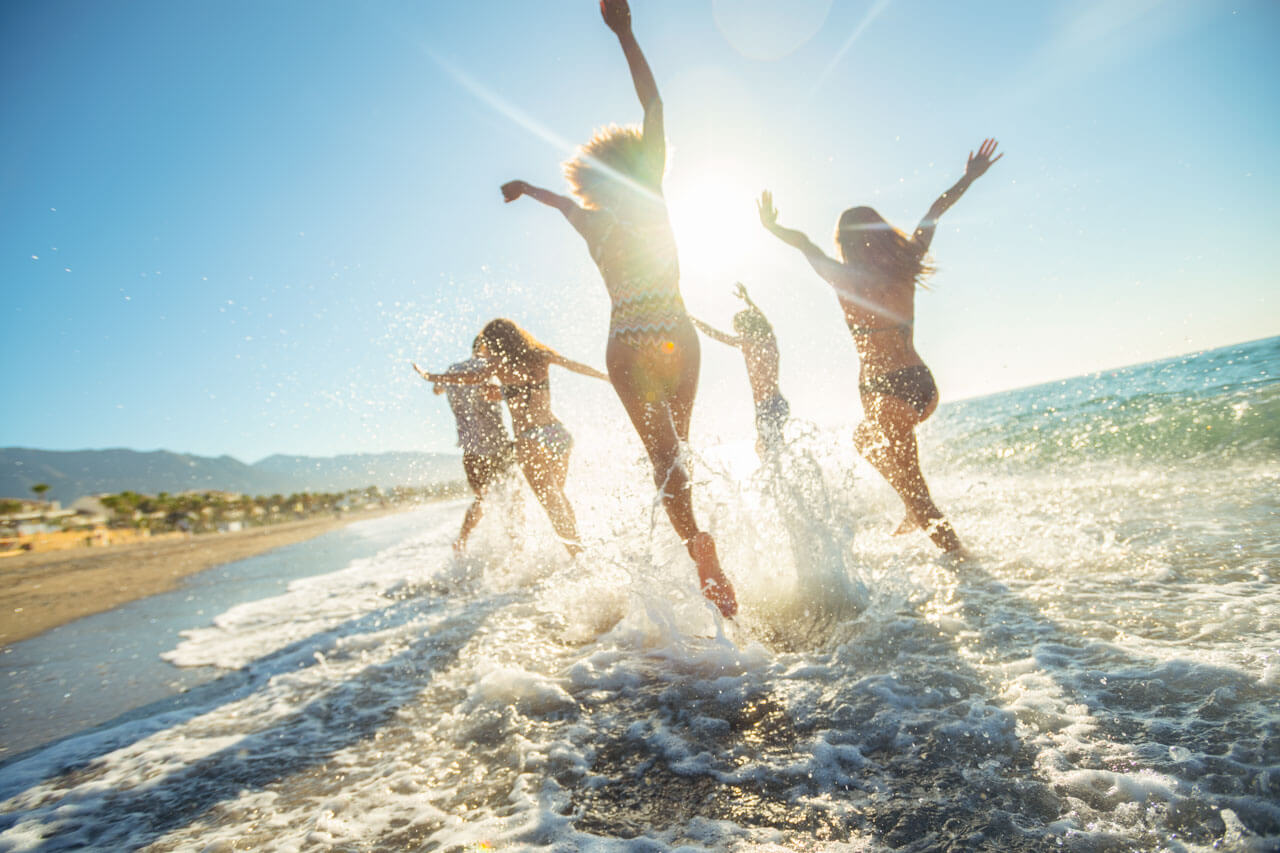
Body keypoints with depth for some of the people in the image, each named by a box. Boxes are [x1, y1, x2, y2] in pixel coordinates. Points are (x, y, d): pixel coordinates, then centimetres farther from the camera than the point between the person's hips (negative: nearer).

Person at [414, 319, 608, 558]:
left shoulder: (500, 363, -3)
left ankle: (579, 557, -3)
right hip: (557, 432, 5)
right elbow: (575, 366, 21)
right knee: (559, 497, 24)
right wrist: (605, 376, 37)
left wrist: (429, 376, -6)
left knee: (552, 505, 1)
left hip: (530, 440, -5)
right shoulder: (540, 355, 10)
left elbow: (472, 377, -18)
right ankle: (576, 545, 28)